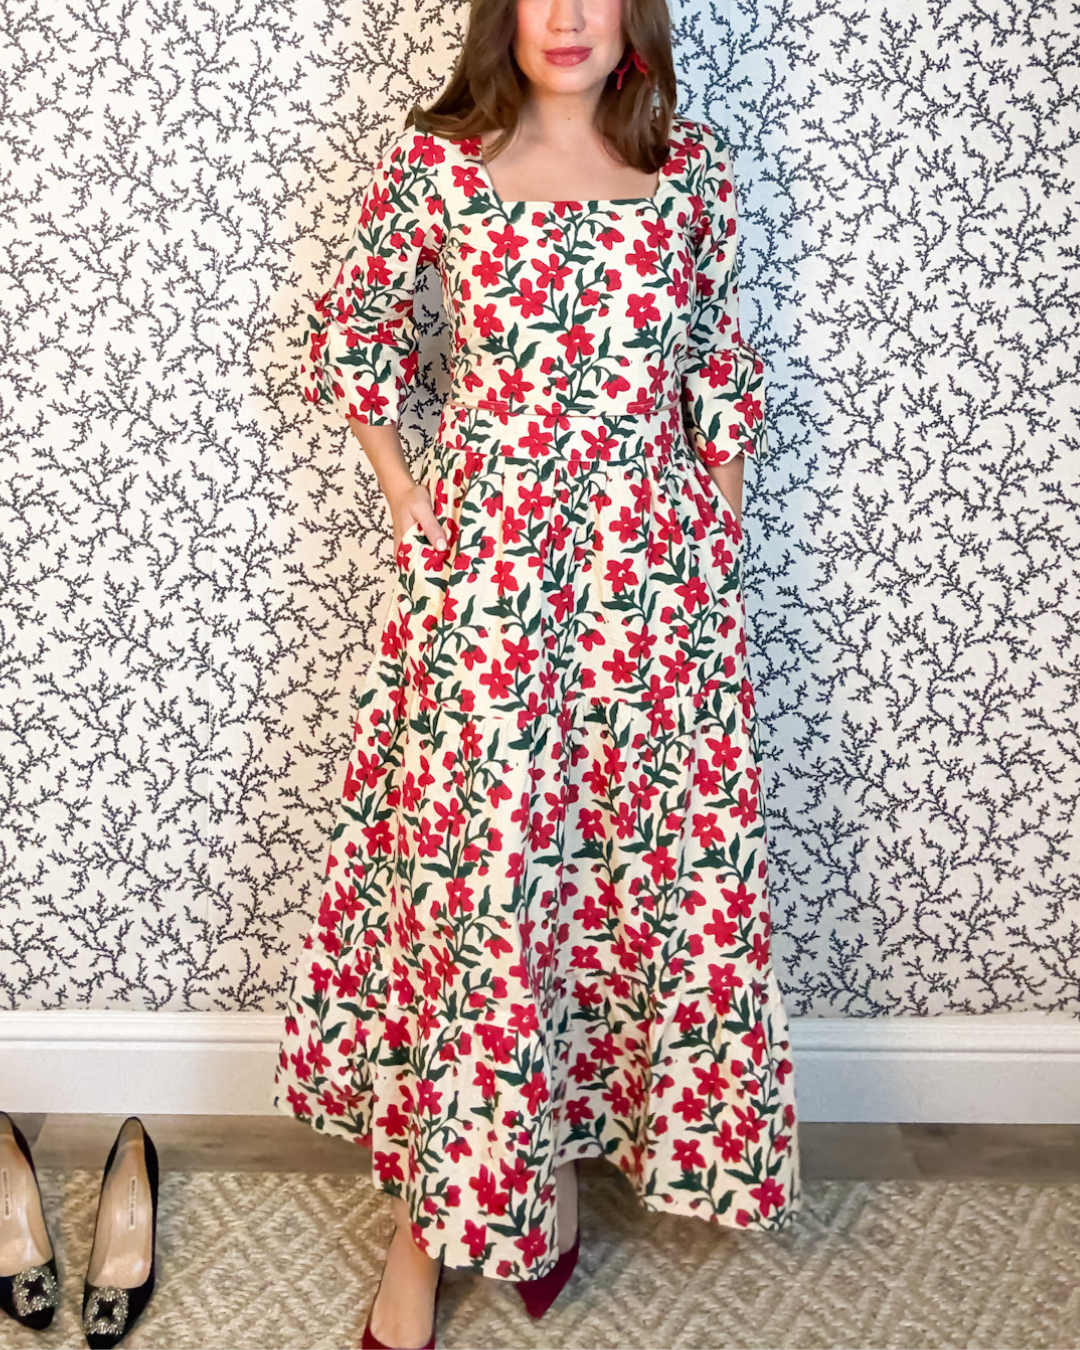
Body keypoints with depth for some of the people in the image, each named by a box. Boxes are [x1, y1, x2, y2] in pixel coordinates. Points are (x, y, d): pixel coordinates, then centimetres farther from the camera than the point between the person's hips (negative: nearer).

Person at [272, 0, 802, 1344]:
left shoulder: (691, 167, 6)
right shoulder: (433, 160, 1)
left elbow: (719, 366, 12)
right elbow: (349, 333, 10)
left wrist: (718, 547, 9)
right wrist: (405, 495, 3)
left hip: (654, 570, 3)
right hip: (483, 564, -2)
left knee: (659, 857, 7)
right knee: (469, 866, 1)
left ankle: (565, 1133, 30)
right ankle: (436, 1197, 19)